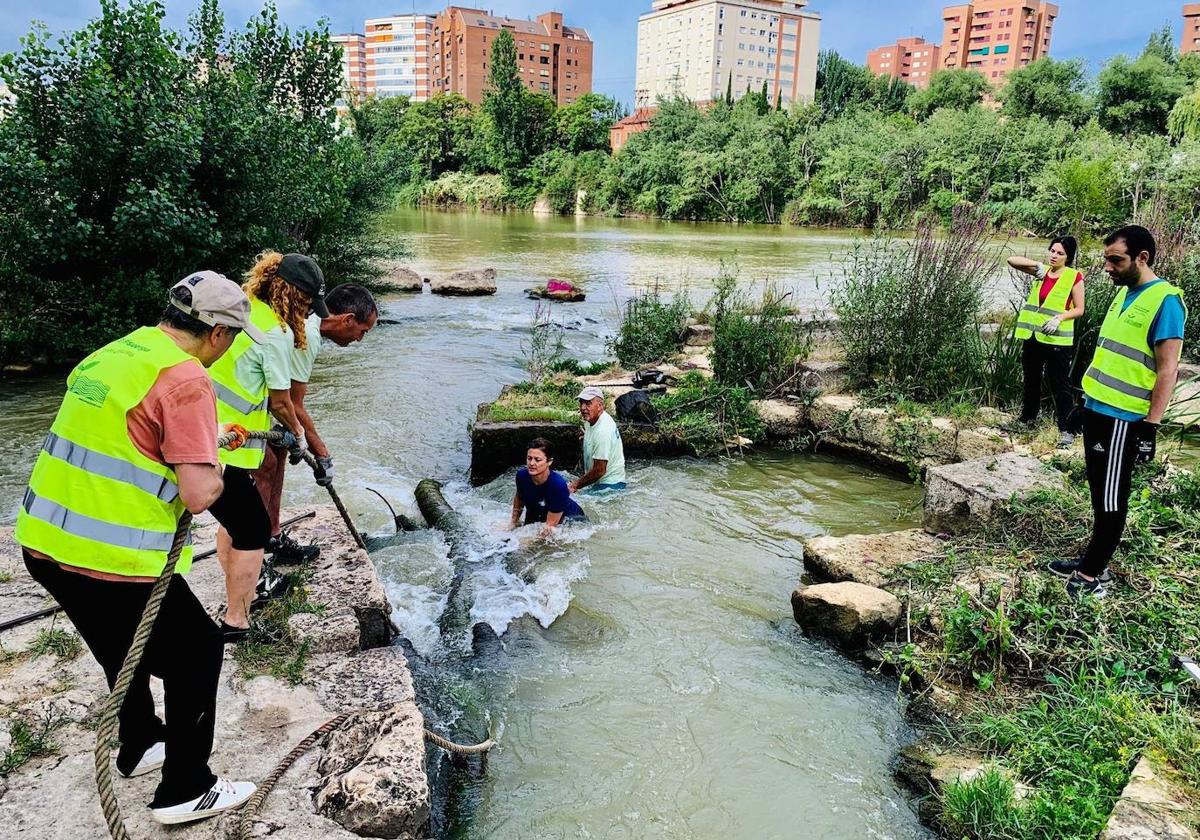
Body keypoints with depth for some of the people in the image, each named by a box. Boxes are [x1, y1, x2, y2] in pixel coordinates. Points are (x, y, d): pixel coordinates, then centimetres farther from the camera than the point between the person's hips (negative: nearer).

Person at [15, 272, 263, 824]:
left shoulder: (111, 354, 9)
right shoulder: (185, 379, -17)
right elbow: (200, 495, -22)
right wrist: (214, 474, 0)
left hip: (43, 542, 9)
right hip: (112, 562, -9)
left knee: (127, 649, 29)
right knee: (197, 652, 11)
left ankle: (139, 747, 49)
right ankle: (185, 792, 21)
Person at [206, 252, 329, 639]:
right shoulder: (276, 332, -16)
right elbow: (280, 402, -5)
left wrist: (283, 429, 21)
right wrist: (297, 434, 14)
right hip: (221, 452, -9)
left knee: (234, 518, 25)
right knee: (254, 531, 7)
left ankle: (241, 594, 42)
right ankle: (236, 621, 18)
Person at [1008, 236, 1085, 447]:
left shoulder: (1074, 277, -6)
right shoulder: (1041, 270, 7)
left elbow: (1079, 309, -5)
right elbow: (1012, 260, -1)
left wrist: (1059, 317, -22)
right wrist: (1037, 264, -15)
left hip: (1057, 339, -5)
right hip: (1032, 336, 5)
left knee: (1060, 386, -3)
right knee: (1031, 381, 18)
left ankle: (1066, 430, 1)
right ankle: (1027, 418, 33)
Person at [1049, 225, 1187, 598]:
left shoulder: (1165, 300, -15)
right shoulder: (1125, 293, 11)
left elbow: (1168, 369, -18)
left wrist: (1151, 426, -19)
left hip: (1123, 419, -8)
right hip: (1098, 409, 9)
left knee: (1111, 498, 1)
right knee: (1100, 493, 16)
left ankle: (1091, 575, 9)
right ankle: (1095, 561, 27)